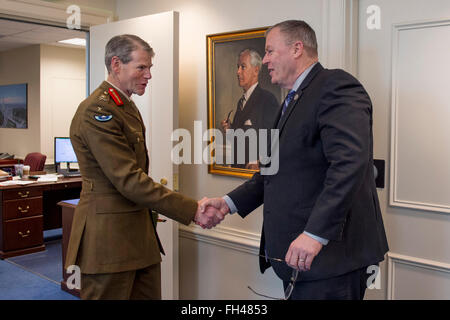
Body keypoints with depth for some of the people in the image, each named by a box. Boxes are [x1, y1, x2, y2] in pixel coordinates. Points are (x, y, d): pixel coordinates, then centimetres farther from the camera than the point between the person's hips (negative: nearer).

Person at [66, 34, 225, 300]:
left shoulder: (126, 106, 15)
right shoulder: (97, 111, -17)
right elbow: (129, 180, -24)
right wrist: (192, 210, -24)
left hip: (139, 233, 9)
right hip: (108, 238, -9)